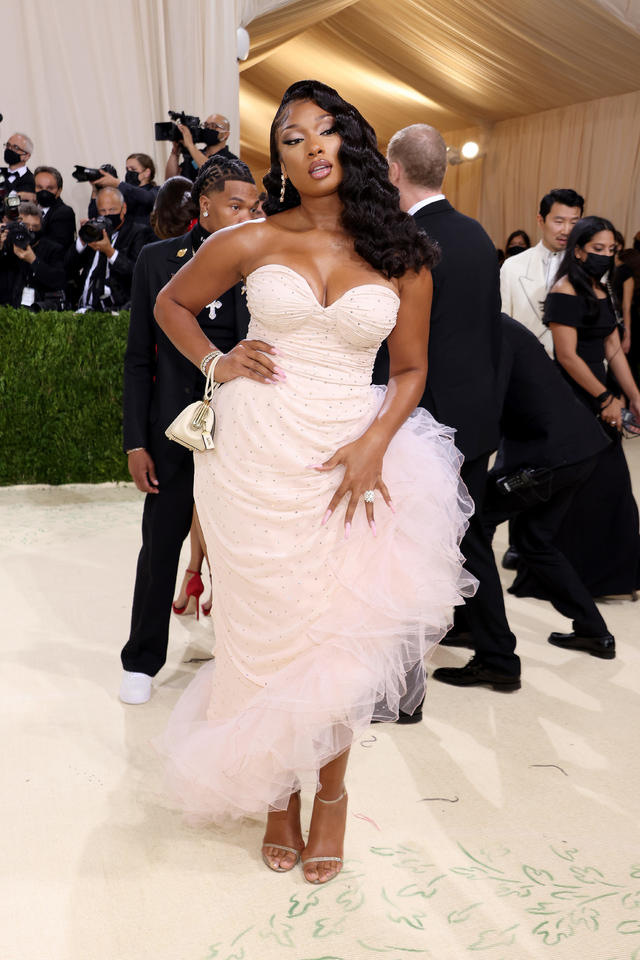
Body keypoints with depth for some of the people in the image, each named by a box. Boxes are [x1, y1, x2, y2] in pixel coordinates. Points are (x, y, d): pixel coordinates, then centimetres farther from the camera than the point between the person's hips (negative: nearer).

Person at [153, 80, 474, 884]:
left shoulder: (403, 257, 2)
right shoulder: (251, 242, 2)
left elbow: (410, 369, 7)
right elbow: (170, 303, 16)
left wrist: (375, 443, -9)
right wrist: (215, 364, 0)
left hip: (350, 457, 0)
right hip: (257, 457, 0)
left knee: (342, 636, 6)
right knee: (268, 630, 8)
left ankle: (330, 788, 30)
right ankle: (278, 793, 30)